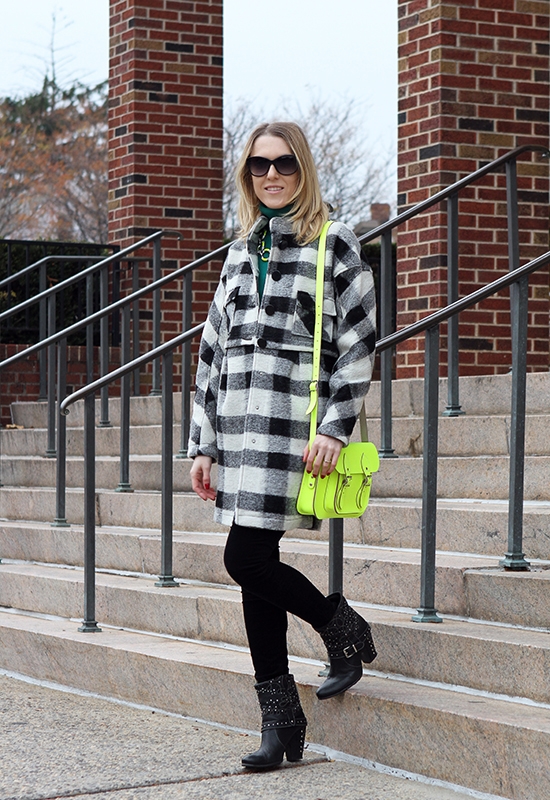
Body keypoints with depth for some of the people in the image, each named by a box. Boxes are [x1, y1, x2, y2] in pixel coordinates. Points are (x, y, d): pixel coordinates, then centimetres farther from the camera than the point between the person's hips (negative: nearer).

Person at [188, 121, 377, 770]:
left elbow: (359, 344, -4)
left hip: (294, 425, -6)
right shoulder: (240, 253, 18)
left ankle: (344, 630, 12)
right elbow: (213, 351, 18)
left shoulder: (334, 246, 1)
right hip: (240, 426, 6)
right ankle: (279, 719, 10)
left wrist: (335, 429, -13)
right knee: (257, 565, 4)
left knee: (246, 560, -12)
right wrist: (203, 444, 13)